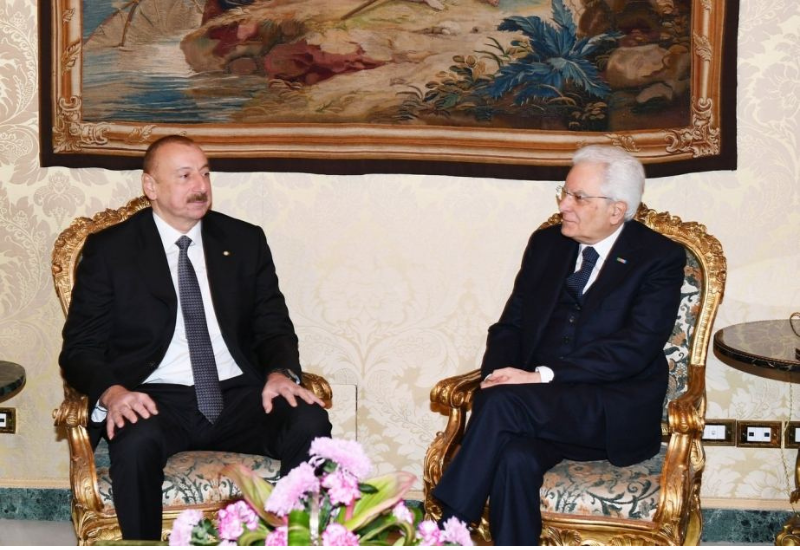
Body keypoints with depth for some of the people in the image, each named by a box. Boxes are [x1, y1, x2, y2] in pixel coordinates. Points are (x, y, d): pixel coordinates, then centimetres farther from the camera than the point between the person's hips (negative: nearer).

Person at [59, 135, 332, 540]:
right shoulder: (109, 249, 5)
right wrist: (111, 392, -20)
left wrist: (280, 373, -10)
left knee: (310, 424, -28)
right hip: (155, 400, -2)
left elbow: (273, 325, 14)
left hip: (239, 396, 3)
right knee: (136, 444, -37)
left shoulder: (245, 241, 14)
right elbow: (80, 348, 3)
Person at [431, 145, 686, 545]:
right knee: (515, 459, -31)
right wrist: (498, 378, -8)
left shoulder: (660, 258, -1)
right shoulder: (546, 244, 16)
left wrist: (544, 376, -21)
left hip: (614, 417, -4)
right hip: (540, 407, 4)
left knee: (503, 403, -30)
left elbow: (635, 348, -14)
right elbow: (510, 325, 14)